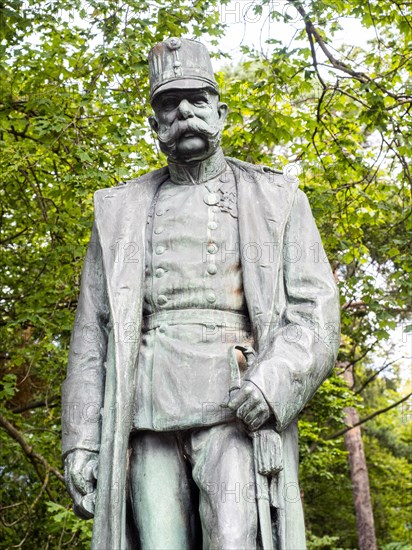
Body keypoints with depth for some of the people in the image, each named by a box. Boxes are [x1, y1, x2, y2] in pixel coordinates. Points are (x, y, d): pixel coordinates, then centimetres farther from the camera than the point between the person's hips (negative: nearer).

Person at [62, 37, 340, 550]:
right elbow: (92, 332, 12)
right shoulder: (121, 210, 17)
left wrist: (274, 380, -18)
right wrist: (80, 440, 2)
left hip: (241, 410, -2)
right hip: (148, 417, 2)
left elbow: (315, 313, 3)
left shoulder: (276, 199, 12)